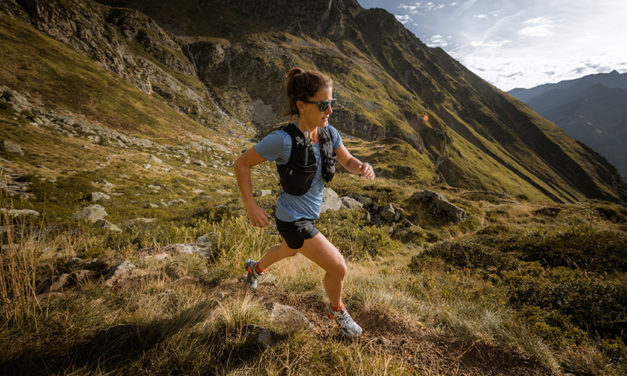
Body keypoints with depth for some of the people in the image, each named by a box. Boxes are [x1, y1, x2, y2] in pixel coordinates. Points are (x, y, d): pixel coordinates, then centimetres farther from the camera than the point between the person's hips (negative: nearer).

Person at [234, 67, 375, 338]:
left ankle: (255, 268, 68)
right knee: (338, 268, -3)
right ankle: (337, 311, 31)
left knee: (289, 251, 35)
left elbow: (348, 161, 3)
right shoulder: (283, 140, -30)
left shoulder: (328, 132, -11)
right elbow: (242, 164, -19)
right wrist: (251, 207, -19)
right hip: (293, 221, -8)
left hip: (311, 213, 8)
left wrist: (363, 168, -21)